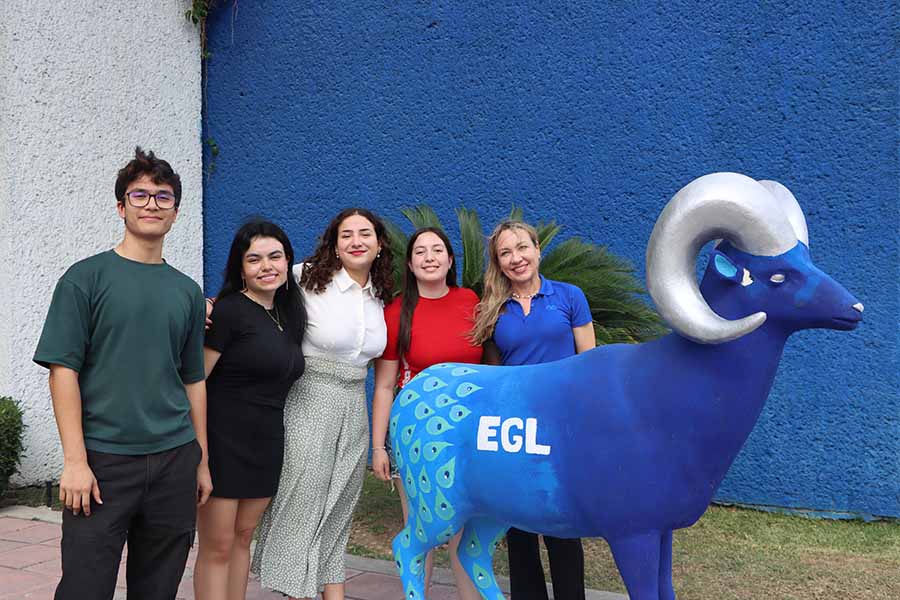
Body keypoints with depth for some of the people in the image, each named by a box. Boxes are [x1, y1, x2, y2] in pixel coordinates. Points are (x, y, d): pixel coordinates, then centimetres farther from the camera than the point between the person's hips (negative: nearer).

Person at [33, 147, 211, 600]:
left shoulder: (187, 291, 11)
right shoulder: (86, 278, -2)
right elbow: (63, 371, -7)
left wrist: (201, 461, 14)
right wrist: (75, 460, -13)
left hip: (174, 460, 4)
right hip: (103, 460, -4)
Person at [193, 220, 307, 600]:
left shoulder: (289, 316, 11)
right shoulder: (228, 311, -13)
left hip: (265, 446, 7)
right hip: (223, 443, -7)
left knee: (242, 539, 15)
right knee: (217, 547, 0)